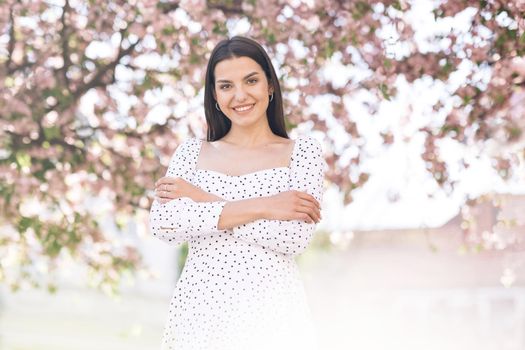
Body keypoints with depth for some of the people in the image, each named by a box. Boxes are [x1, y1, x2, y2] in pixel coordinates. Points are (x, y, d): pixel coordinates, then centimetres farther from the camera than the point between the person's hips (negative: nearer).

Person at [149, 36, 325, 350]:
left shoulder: (303, 150, 2)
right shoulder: (191, 152, 7)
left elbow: (295, 237, -12)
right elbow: (162, 225, -9)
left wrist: (202, 200, -10)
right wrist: (258, 207, -15)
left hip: (271, 316, -2)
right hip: (198, 314, 2)